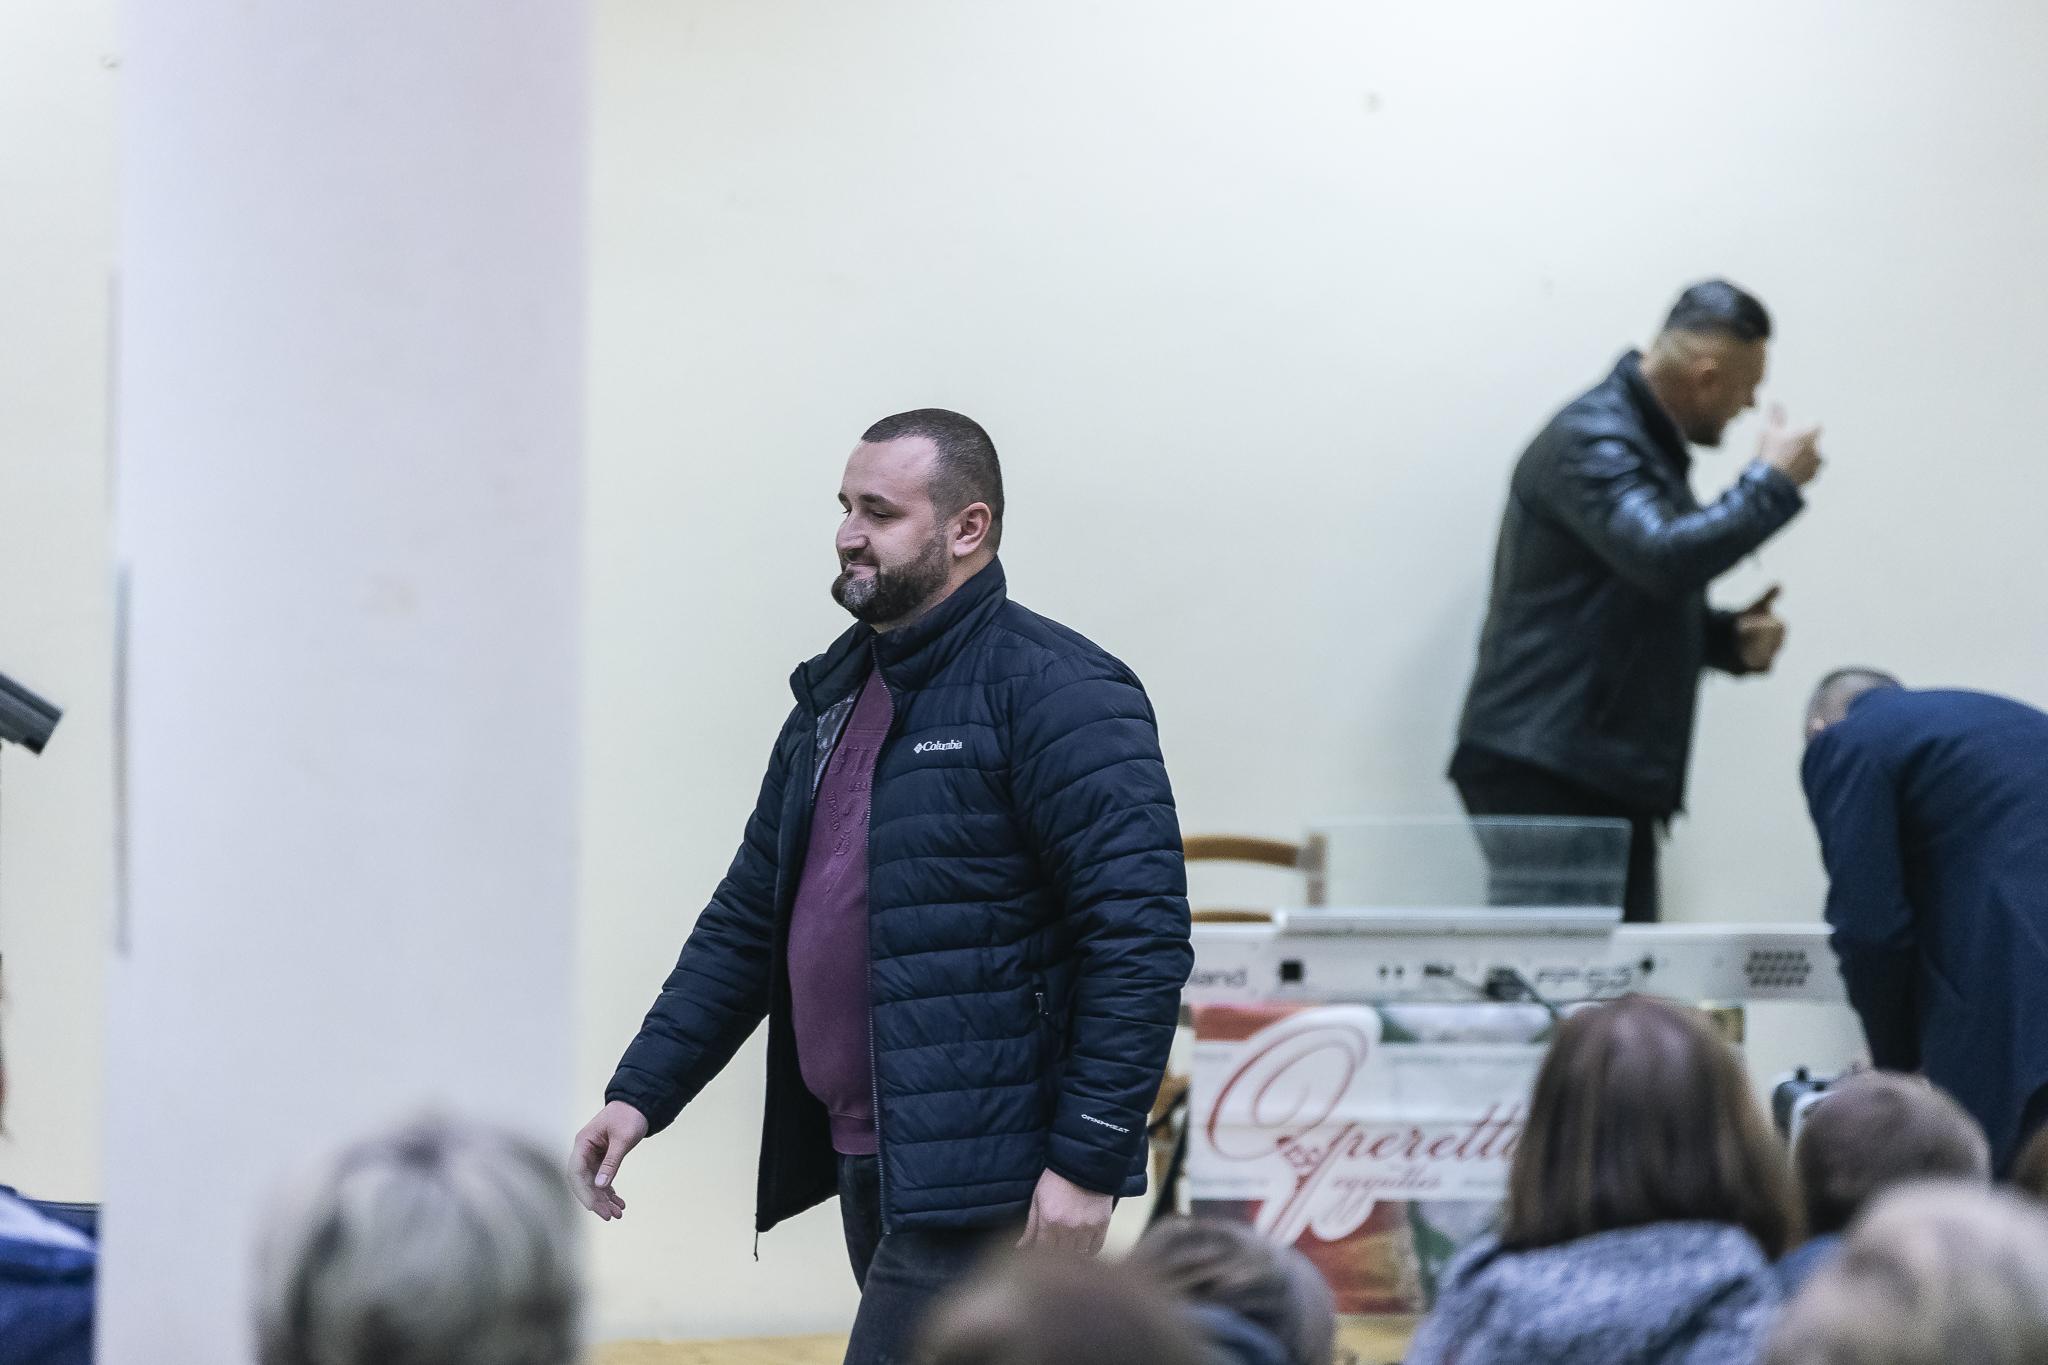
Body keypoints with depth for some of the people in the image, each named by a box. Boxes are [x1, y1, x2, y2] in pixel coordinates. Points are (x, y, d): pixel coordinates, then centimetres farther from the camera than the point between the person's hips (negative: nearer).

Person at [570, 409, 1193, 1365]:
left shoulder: (1056, 694, -11)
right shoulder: (836, 694, 16)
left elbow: (1138, 938, -17)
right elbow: (748, 919, 21)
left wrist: (1088, 1162, -20)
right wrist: (642, 1093, 13)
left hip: (981, 1179, -8)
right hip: (869, 1167, 8)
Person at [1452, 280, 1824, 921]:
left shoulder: (1649, 445, 21)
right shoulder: (1591, 441, -11)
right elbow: (1665, 557, -27)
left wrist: (1732, 638, 10)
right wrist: (1772, 483, -14)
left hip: (1608, 781, 10)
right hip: (1543, 777, -10)